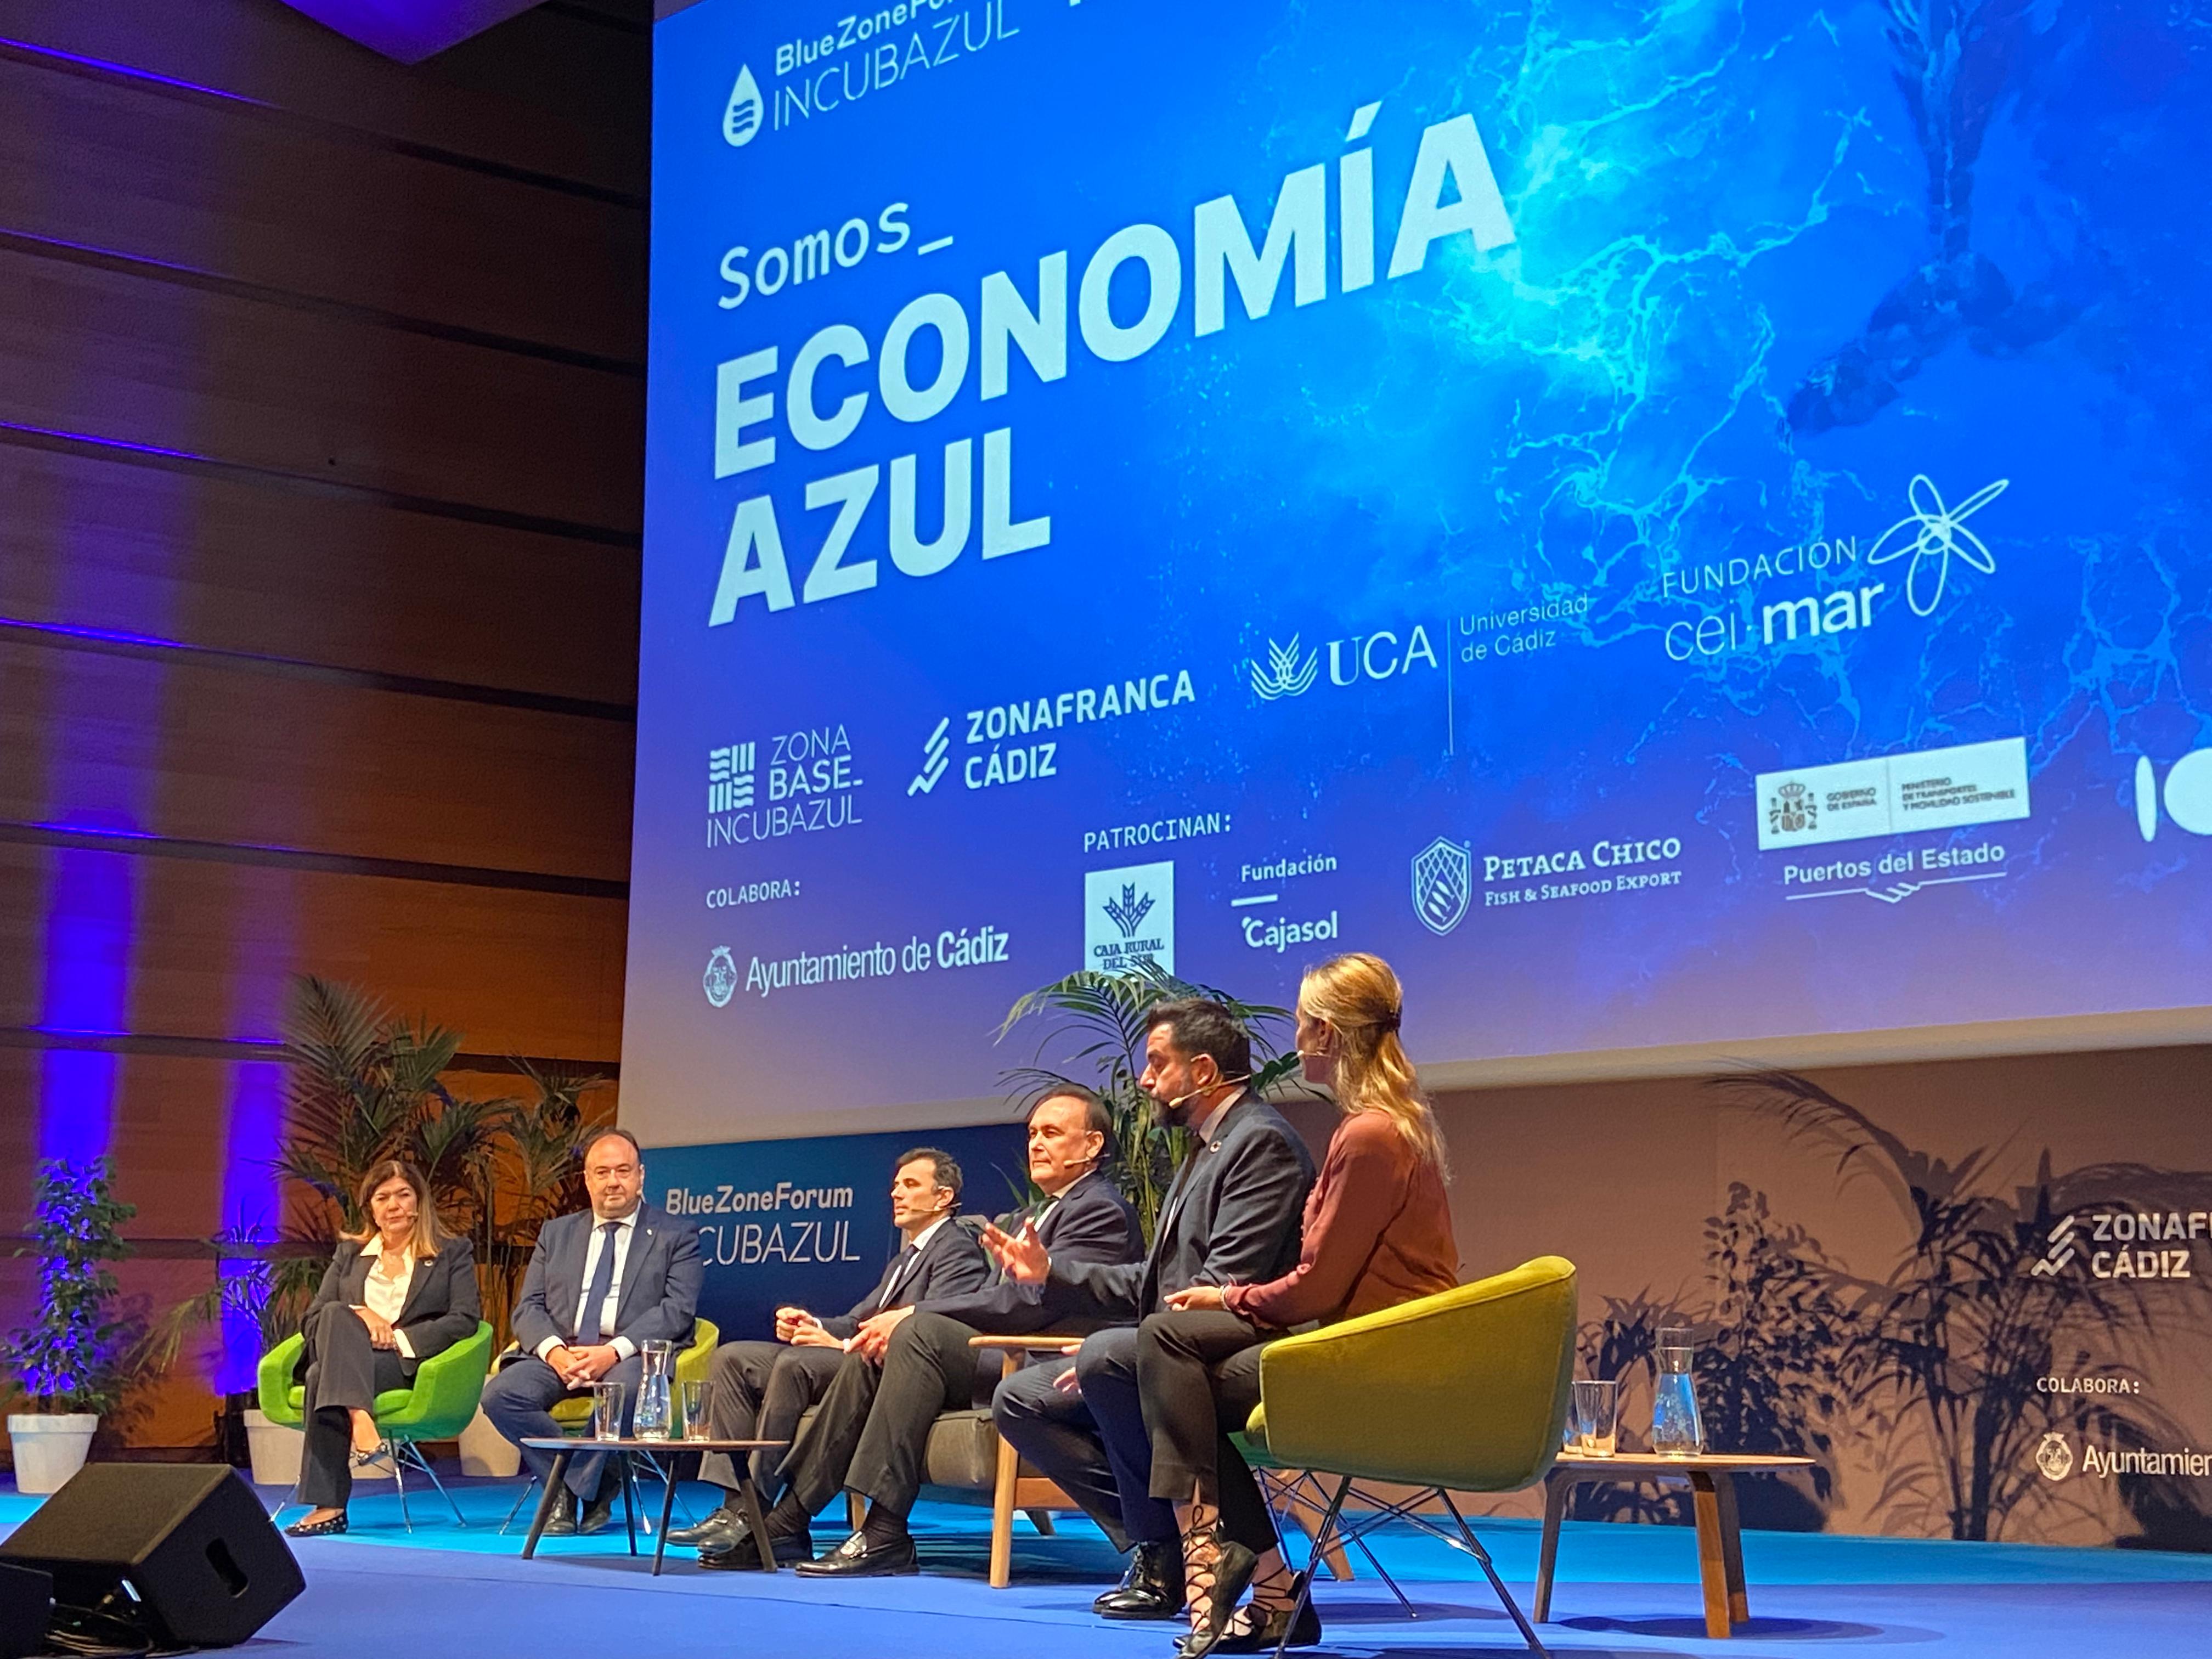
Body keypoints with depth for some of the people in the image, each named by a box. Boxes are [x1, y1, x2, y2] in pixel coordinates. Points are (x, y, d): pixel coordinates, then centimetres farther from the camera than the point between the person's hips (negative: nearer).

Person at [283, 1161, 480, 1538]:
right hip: (344, 1355, 3)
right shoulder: (349, 1254, 25)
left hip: (409, 1364, -3)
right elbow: (313, 1319, 15)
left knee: (322, 1376, -32)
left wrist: (398, 1337, -11)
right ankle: (361, 1425, -48)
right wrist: (356, 1316, -7)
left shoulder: (453, 1253, 14)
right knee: (336, 1314, -34)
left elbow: (465, 1320, 0)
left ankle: (328, 1506, -38)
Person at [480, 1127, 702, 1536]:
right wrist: (554, 1351, -13)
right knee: (501, 1394, -25)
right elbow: (529, 1307, 11)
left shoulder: (675, 1237, 9)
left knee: (626, 1389, -38)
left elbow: (677, 1311, -5)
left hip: (632, 1356, -3)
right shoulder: (557, 1233, 20)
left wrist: (614, 1351, -19)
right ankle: (576, 1481, -8)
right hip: (562, 1353, 4)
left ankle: (577, 1488, -15)